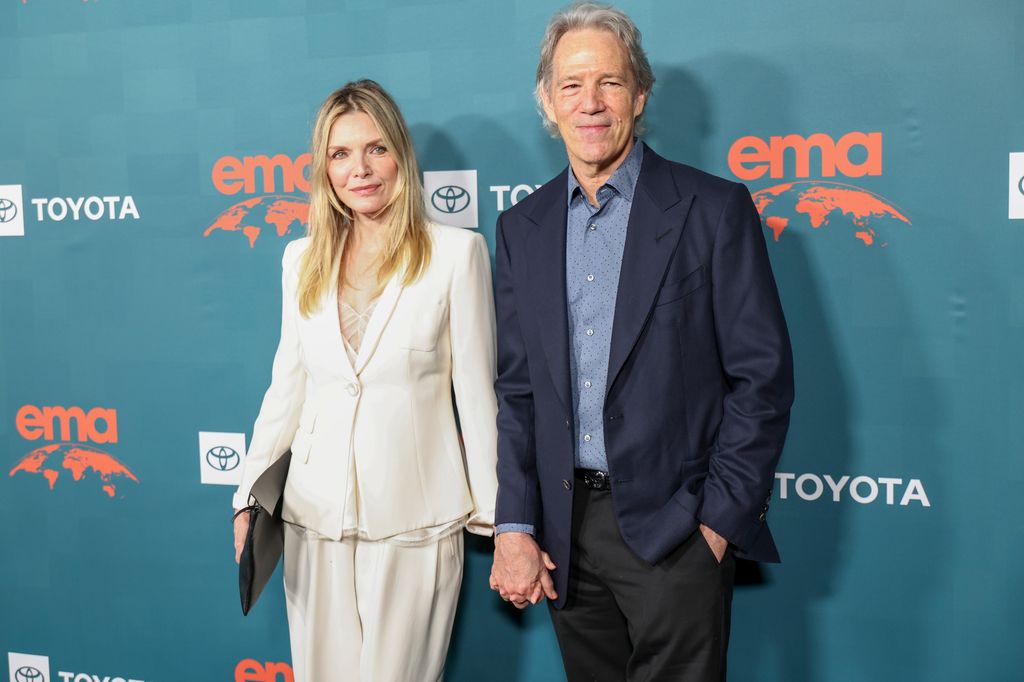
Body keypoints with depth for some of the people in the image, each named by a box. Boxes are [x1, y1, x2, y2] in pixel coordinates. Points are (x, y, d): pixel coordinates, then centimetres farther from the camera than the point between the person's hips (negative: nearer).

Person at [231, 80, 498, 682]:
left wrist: (496, 516, -1)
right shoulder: (303, 259, 7)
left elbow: (477, 390, -3)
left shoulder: (457, 252, -5)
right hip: (315, 515, 4)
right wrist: (249, 497, 12)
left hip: (414, 520, -3)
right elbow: (287, 386, 13)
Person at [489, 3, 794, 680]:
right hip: (564, 533, 4)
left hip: (675, 529, -4)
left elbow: (762, 375, -6)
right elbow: (517, 388, 8)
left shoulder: (714, 208, -4)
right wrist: (515, 527, 1)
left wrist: (721, 520, -10)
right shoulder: (523, 226, 8)